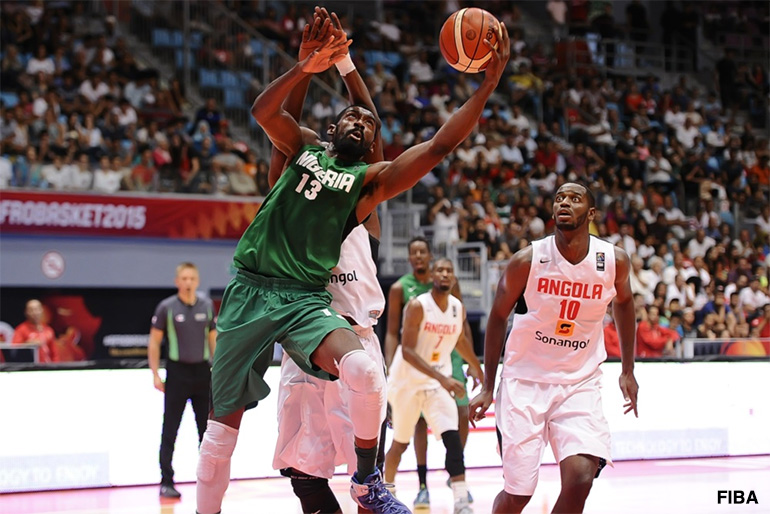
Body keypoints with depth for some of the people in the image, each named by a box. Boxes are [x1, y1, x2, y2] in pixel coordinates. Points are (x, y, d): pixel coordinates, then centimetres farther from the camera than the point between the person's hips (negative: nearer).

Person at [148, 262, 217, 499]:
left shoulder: (207, 305, 5)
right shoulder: (167, 307, -5)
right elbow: (154, 342, -1)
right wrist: (155, 375, -6)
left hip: (202, 371, 3)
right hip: (177, 372, -3)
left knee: (207, 429, 8)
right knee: (170, 431, 0)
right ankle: (166, 483, 5)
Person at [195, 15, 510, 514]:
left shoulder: (371, 179, 10)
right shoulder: (303, 148, 14)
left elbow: (439, 146, -2)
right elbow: (264, 109, -5)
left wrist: (488, 86, -7)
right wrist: (308, 67, -18)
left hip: (307, 300, -1)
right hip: (251, 290, 1)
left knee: (364, 371, -30)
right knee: (223, 427, 3)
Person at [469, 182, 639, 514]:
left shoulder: (614, 261, -6)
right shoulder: (527, 261, -12)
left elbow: (623, 303, 16)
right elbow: (498, 318, 3)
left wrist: (628, 370, 15)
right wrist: (488, 388, 3)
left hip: (579, 385, 1)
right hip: (525, 383, -1)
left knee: (580, 478, -20)